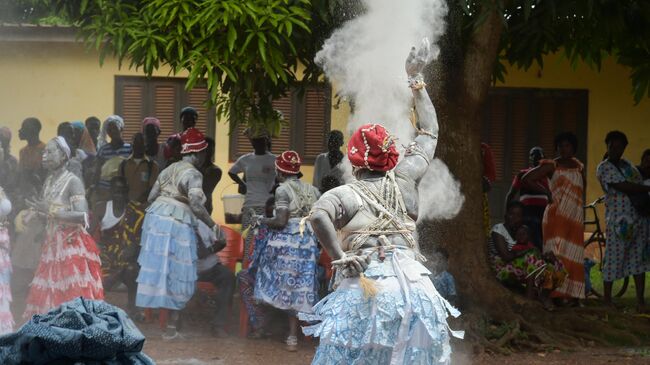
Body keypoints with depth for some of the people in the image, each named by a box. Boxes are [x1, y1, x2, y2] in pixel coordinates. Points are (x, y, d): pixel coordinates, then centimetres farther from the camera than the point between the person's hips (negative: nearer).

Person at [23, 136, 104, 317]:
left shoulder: (73, 182, -11)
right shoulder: (48, 182, 12)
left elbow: (83, 217, -21)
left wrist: (51, 211, -23)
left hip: (72, 247, -8)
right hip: (52, 246, 8)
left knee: (74, 298, -10)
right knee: (49, 297, 5)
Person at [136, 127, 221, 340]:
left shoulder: (169, 169, 15)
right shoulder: (193, 174, -9)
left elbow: (151, 196, 17)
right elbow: (196, 205, -22)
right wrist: (212, 225, -14)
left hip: (155, 218, 7)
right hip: (177, 226, -7)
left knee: (154, 269, 12)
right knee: (178, 276, 2)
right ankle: (172, 327, 4)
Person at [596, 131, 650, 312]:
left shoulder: (627, 164, 16)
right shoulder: (604, 168, -7)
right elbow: (625, 187, -16)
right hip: (619, 220, -6)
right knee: (614, 258, -2)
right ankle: (607, 298, 10)